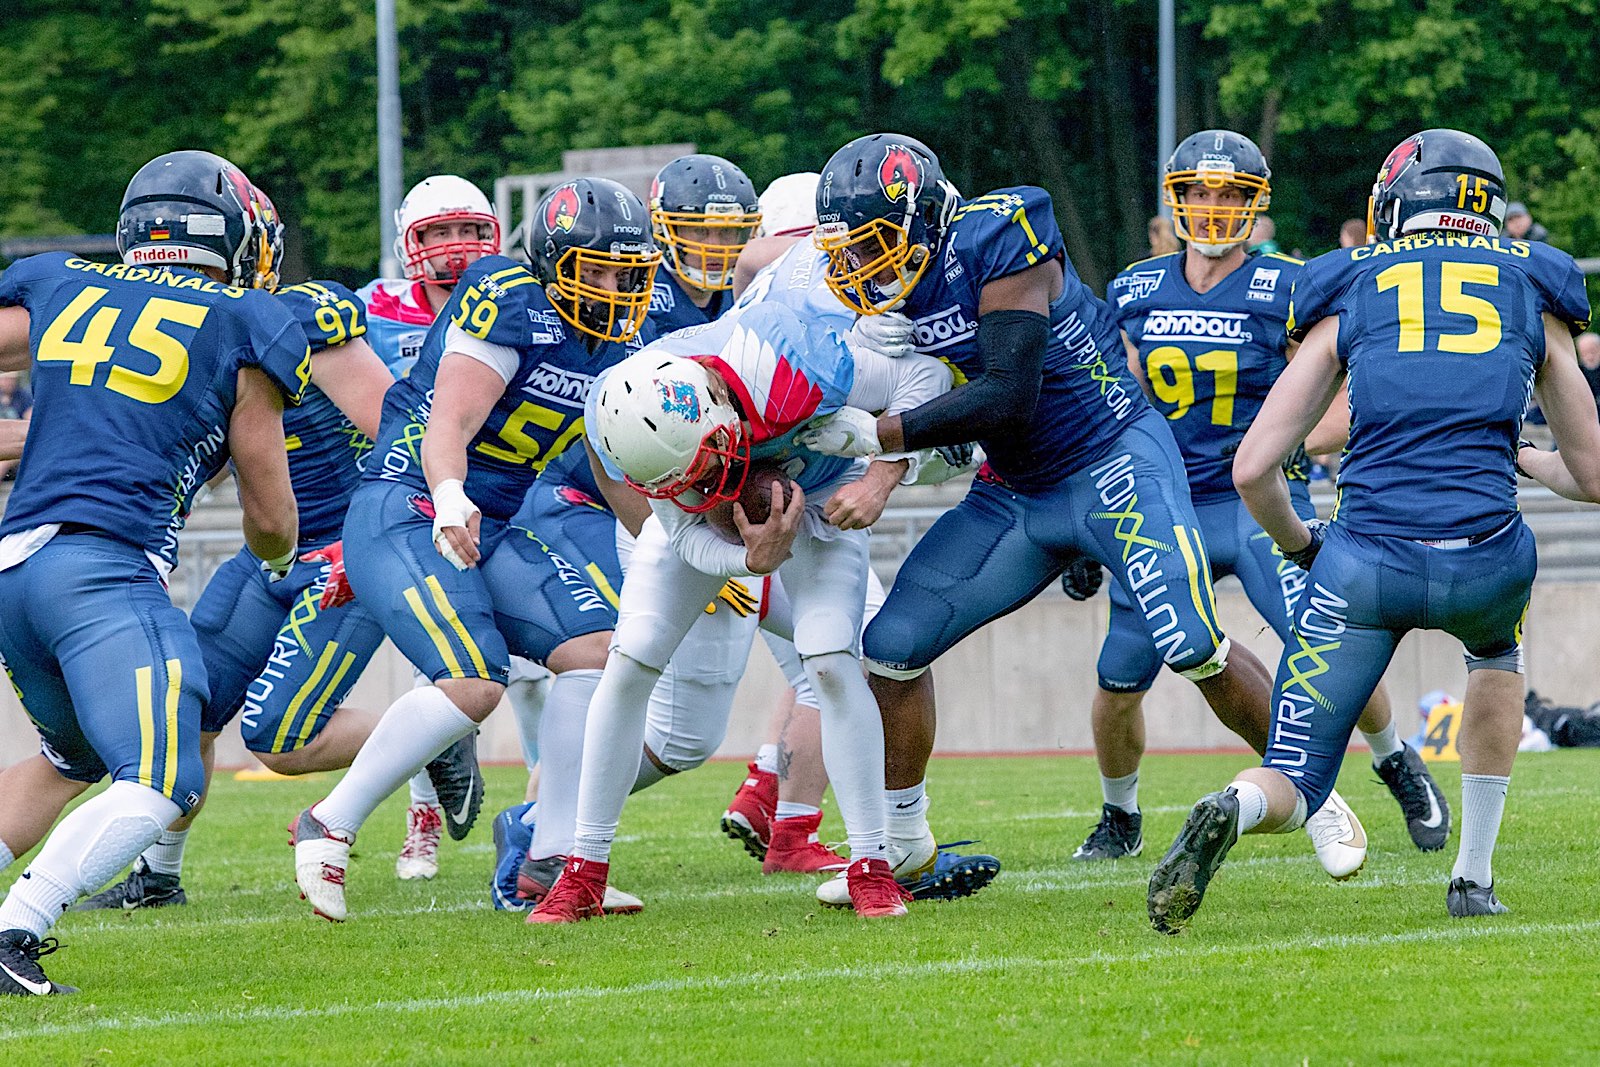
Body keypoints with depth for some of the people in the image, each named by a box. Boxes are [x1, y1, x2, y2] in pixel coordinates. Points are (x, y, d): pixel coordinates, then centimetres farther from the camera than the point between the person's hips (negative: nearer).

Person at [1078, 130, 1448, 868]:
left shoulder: (1286, 293, -5)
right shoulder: (1136, 293, 7)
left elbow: (1342, 409, -3)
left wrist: (1291, 444, -21)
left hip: (1260, 503, -3)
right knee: (1119, 683, -2)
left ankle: (1396, 763, 13)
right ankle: (1119, 821, 25)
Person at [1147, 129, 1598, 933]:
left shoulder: (1349, 295, 17)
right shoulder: (1532, 293, 19)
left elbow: (1253, 468, 12)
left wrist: (1301, 546, 32)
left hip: (1365, 561, -1)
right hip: (1483, 558, 1)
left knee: (1291, 787, 11)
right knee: (1497, 648, 39)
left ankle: (1228, 813, -25)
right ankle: (1473, 877, 30)